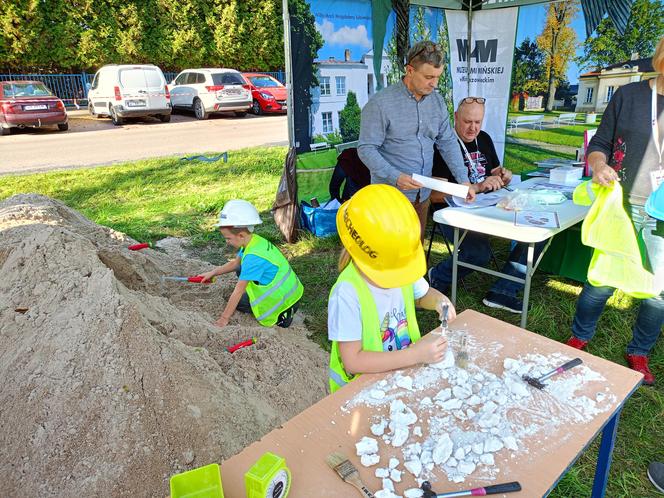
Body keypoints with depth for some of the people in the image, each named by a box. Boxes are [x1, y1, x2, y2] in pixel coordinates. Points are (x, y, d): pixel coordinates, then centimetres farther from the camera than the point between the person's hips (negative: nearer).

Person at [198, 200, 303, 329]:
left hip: (285, 297, -9)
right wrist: (213, 273, 10)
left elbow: (238, 291, -23)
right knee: (241, 270, 12)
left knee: (239, 302, 0)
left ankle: (281, 314, -3)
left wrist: (224, 318, -16)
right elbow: (235, 263, 15)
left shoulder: (253, 257, -30)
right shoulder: (254, 240, -3)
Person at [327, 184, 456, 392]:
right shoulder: (347, 294, -25)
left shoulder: (403, 266, -7)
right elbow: (353, 361, -24)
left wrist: (438, 300, -8)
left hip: (405, 371, 6)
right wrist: (416, 354, -27)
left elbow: (422, 295, 15)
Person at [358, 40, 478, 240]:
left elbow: (448, 141, 9)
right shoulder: (380, 104, -15)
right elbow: (366, 149, -16)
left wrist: (463, 179, -1)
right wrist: (395, 177, -28)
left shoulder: (437, 101, 5)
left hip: (423, 193, 6)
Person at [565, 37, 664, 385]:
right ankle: (580, 337, 29)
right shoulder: (629, 96, 2)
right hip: (623, 206, -2)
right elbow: (600, 143, 2)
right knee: (602, 281, 4)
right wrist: (599, 165, -19)